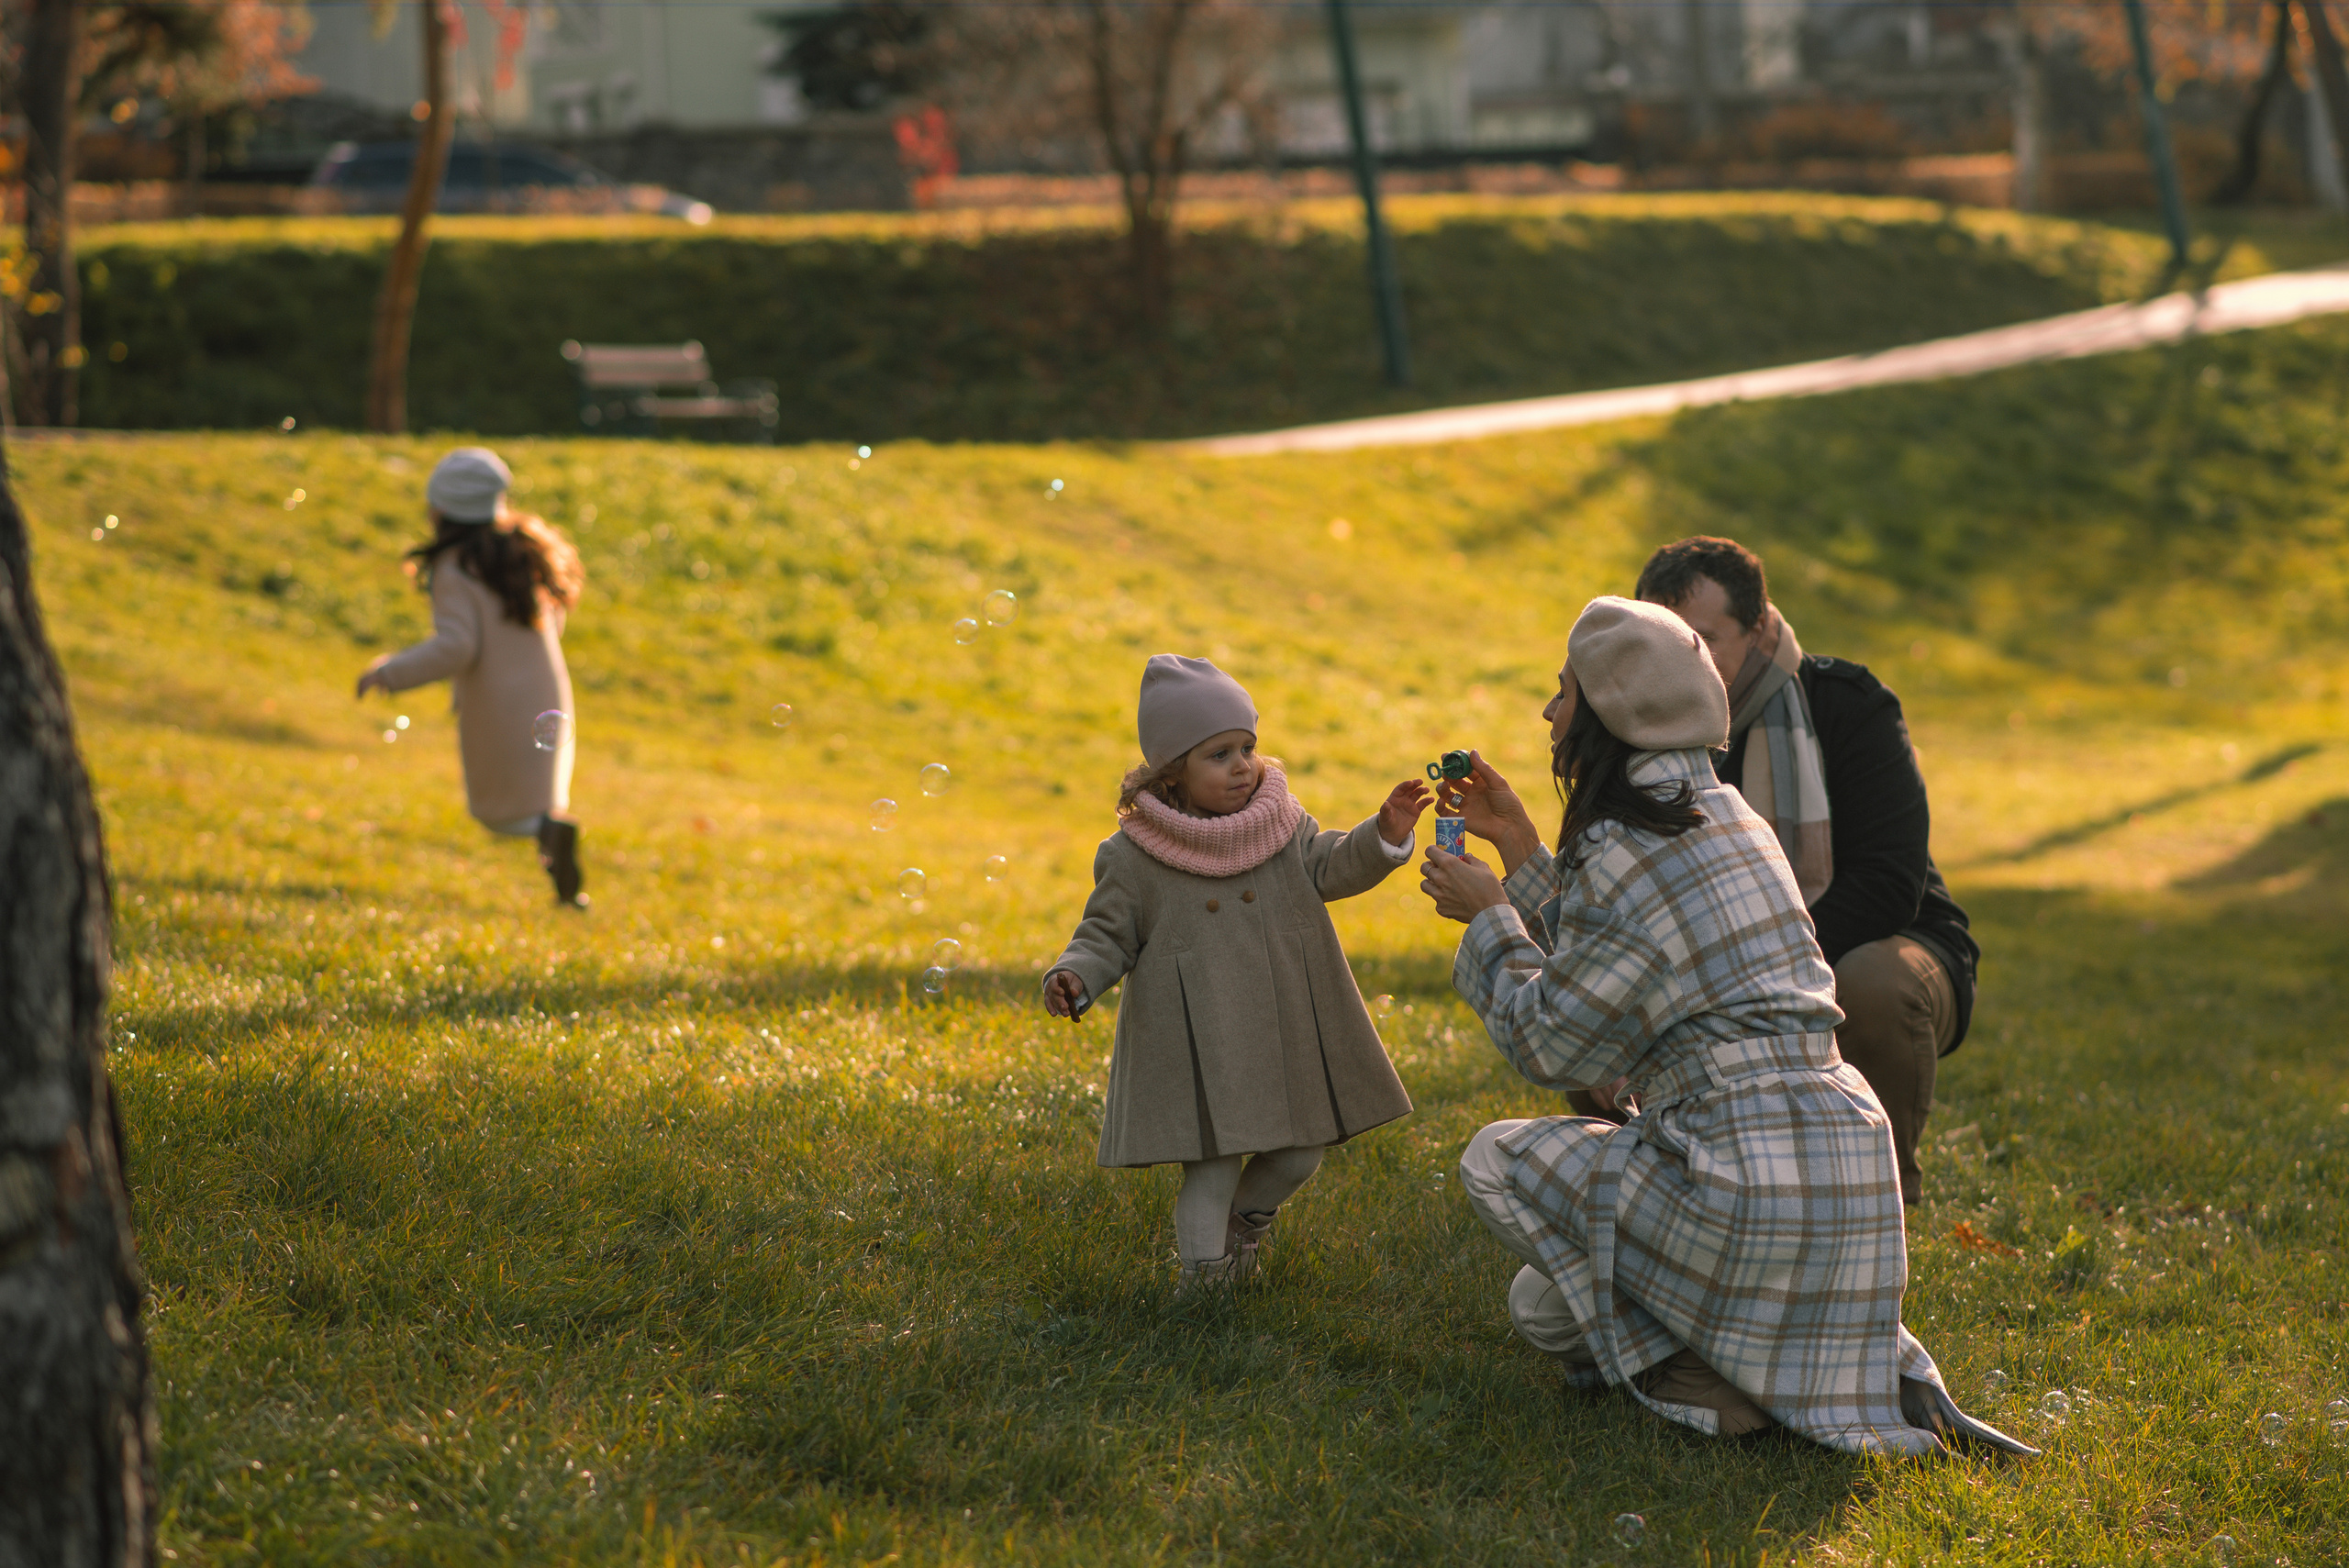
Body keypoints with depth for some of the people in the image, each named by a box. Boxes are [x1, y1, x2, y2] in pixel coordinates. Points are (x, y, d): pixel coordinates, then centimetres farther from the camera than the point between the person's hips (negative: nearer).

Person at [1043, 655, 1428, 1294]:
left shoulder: (1280, 823, 4)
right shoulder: (1135, 859, -7)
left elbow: (1329, 868, 0)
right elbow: (1108, 934, -1)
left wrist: (1383, 835, -16)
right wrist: (1074, 977, -19)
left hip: (1284, 1032, 4)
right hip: (1199, 1043, -4)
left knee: (1299, 1152, 13)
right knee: (1215, 1163, -5)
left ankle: (1246, 1221, 41)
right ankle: (1205, 1269, 11)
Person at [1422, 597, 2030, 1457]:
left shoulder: (1628, 858, -15)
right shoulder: (1727, 817, 14)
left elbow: (1549, 1044, -5)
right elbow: (1599, 962, 25)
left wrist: (1487, 917, 8)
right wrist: (1518, 846, 26)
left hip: (1749, 1180, -8)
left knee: (1496, 1157, 8)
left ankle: (1699, 1374, -5)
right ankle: (1876, 1368, 7)